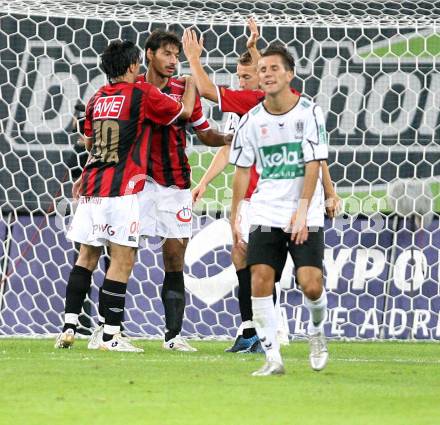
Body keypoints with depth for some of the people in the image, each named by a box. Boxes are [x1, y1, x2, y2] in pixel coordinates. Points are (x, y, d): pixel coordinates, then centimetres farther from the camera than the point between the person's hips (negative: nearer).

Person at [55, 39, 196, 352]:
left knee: (87, 256, 13)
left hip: (93, 186, 7)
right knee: (123, 259, -4)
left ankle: (69, 327, 8)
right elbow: (184, 111, 7)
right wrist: (193, 77, 21)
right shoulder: (142, 95, -5)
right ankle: (111, 335, -7)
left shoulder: (98, 99, 13)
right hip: (122, 188, -7)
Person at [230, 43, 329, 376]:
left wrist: (302, 211, -17)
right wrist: (234, 216, 8)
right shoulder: (252, 120, 3)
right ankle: (273, 358, -5)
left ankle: (317, 330, 21)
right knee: (260, 281, -11)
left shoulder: (310, 112, -5)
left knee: (312, 286, -12)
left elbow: (314, 165, -9)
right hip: (266, 214, 2)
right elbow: (242, 170, 11)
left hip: (306, 215, -2)